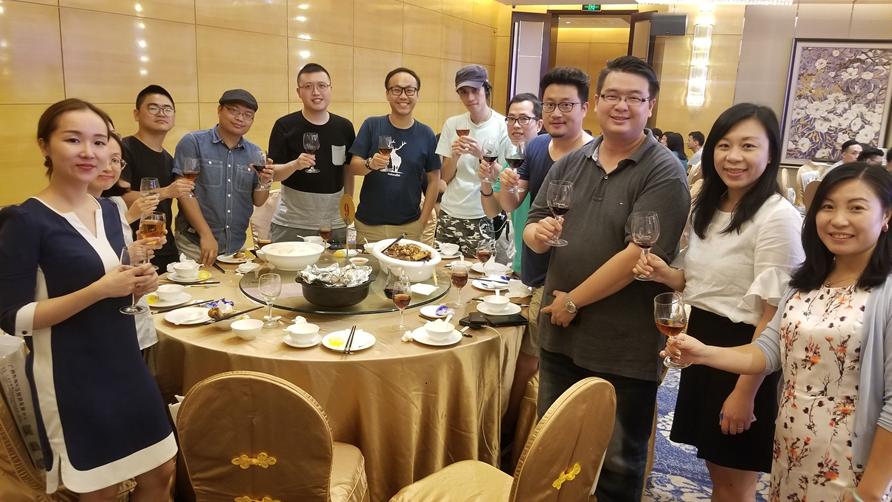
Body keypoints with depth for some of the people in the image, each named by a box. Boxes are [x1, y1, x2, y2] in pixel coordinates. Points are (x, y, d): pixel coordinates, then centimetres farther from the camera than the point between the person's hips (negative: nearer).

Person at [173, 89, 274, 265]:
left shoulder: (255, 153, 7)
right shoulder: (193, 143, -5)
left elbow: (258, 202, 9)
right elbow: (184, 193, -11)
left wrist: (264, 183, -12)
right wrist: (206, 235, -17)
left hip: (237, 247, 4)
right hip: (194, 245, -4)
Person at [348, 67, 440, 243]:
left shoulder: (426, 135, 0)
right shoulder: (371, 125, -2)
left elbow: (434, 180, 4)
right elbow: (353, 166, -3)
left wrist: (422, 221, -1)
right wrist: (370, 164, -25)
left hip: (409, 226, 1)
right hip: (369, 225, 0)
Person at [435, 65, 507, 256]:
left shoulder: (503, 126, -6)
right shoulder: (451, 124, 4)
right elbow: (444, 177, 5)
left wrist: (481, 155, -22)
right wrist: (454, 155, -14)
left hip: (484, 218, -3)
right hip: (449, 215, 3)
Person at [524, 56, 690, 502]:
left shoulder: (664, 172, -11)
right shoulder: (570, 163, 7)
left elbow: (640, 254, -20)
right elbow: (533, 231, 10)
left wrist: (574, 300, -14)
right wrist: (538, 232, -14)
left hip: (624, 349, -5)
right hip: (559, 335, 6)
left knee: (618, 463, 14)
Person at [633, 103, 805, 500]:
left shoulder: (778, 217, -18)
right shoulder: (706, 207, 7)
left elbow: (774, 316, -19)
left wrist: (745, 392, -18)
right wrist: (664, 273, -5)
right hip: (701, 343, 7)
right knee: (716, 469, 20)